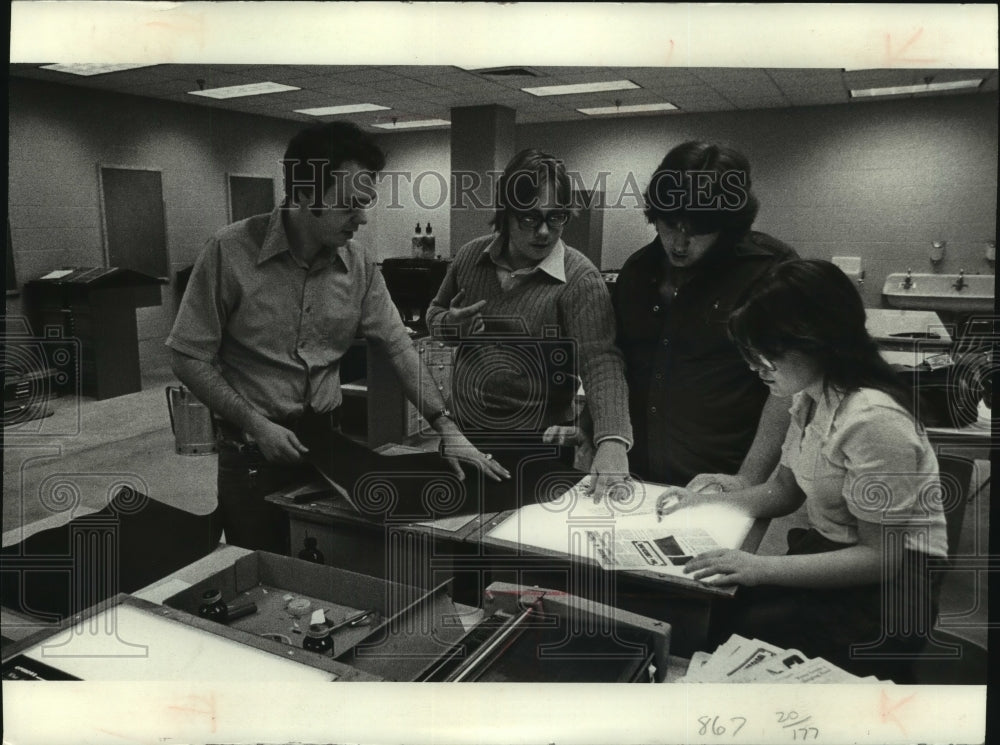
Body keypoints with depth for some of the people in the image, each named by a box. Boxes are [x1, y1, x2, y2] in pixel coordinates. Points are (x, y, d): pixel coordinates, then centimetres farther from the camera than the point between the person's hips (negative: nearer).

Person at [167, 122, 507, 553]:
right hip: (252, 452, -3)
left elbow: (398, 347, -1)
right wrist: (256, 424, -16)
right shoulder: (231, 252, -14)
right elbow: (190, 357, -10)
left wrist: (447, 428, -10)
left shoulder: (359, 268, -3)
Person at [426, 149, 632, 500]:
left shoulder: (580, 279, -16)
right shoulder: (471, 256, -1)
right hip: (464, 431, 4)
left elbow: (600, 361, -25)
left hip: (537, 443, -4)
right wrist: (449, 324, -10)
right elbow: (435, 313, 14)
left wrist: (612, 441, -40)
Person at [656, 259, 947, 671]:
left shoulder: (873, 420, -24)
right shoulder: (811, 399, 3)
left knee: (736, 635, -23)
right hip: (829, 556, 7)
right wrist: (704, 503, -1)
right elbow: (783, 489, 14)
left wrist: (763, 568, -27)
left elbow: (883, 557, -22)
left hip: (887, 590, -7)